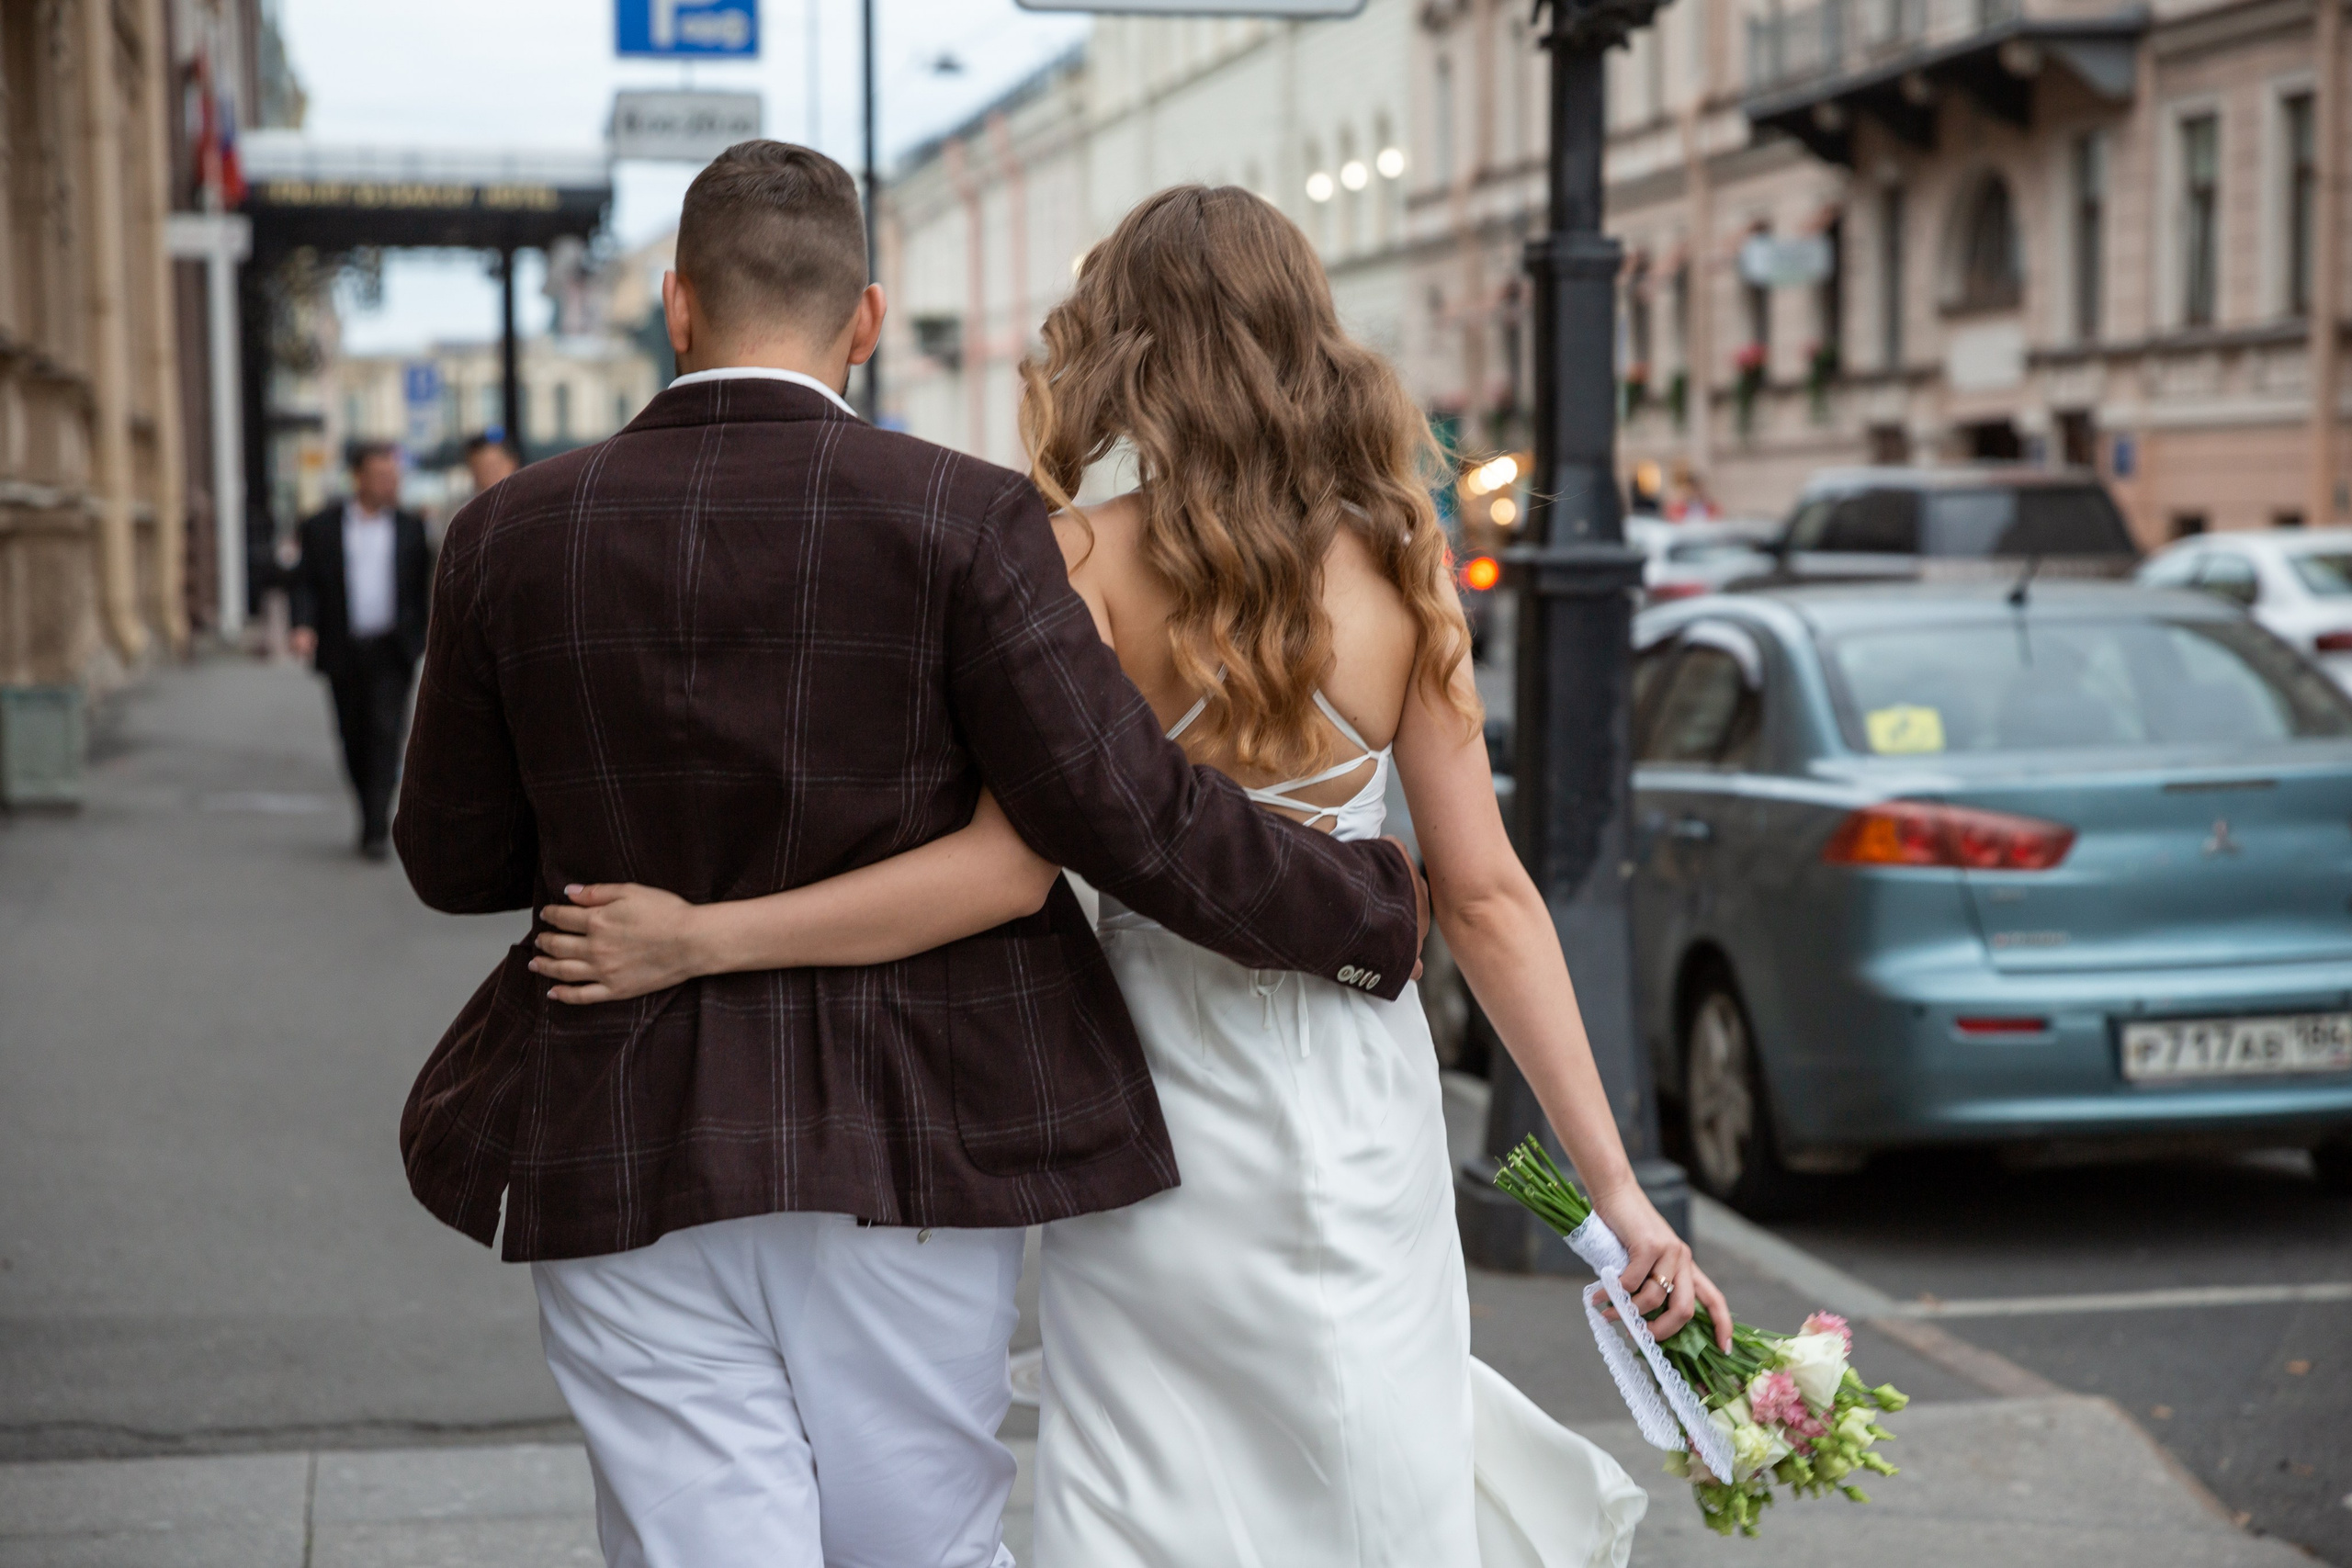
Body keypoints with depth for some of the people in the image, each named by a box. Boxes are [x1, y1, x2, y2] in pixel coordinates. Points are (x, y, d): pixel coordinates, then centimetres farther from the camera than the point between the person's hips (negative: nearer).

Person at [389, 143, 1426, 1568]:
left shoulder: (512, 537, -1)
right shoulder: (962, 518, -9)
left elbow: (455, 860, 7)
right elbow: (1127, 811, -12)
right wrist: (1371, 913, 1)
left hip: (622, 1164, 1)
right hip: (911, 1148, -1)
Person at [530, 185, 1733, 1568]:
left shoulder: (1090, 563, -11)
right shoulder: (1397, 569, -4)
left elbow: (1012, 863, -20)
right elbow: (1487, 898, -4)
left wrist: (698, 937, -17)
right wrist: (1616, 1190, 0)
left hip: (1154, 1099, -1)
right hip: (1352, 1112, 1)